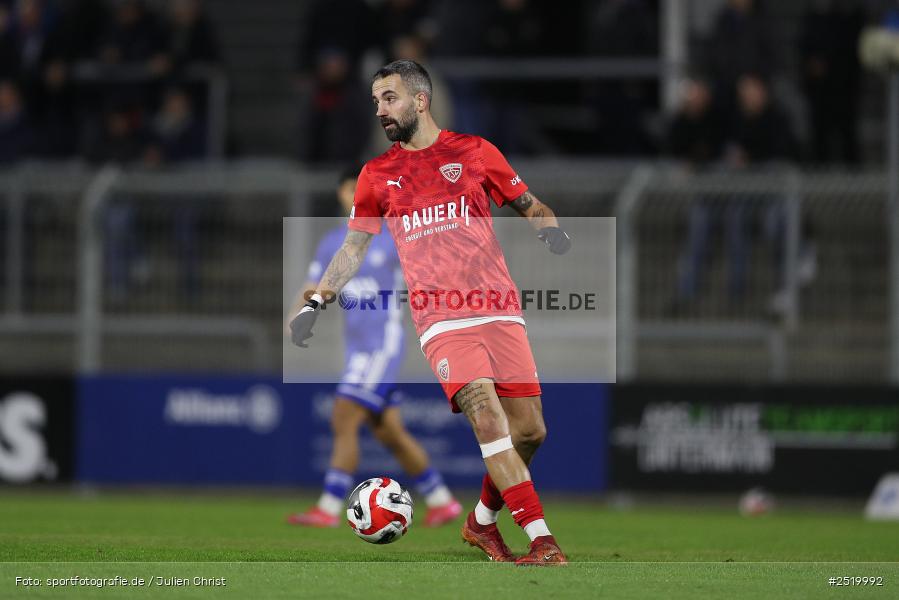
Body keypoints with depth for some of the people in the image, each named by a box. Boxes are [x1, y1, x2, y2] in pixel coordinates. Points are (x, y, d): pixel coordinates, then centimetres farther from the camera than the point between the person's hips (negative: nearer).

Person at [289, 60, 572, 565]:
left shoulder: (475, 152, 9)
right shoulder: (377, 174, 13)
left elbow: (529, 206, 16)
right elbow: (354, 248, 19)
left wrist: (550, 226, -6)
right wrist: (316, 304, 11)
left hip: (499, 310, 1)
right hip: (441, 320, -1)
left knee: (530, 432, -2)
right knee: (489, 419, -20)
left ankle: (483, 520, 22)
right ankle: (543, 541, -23)